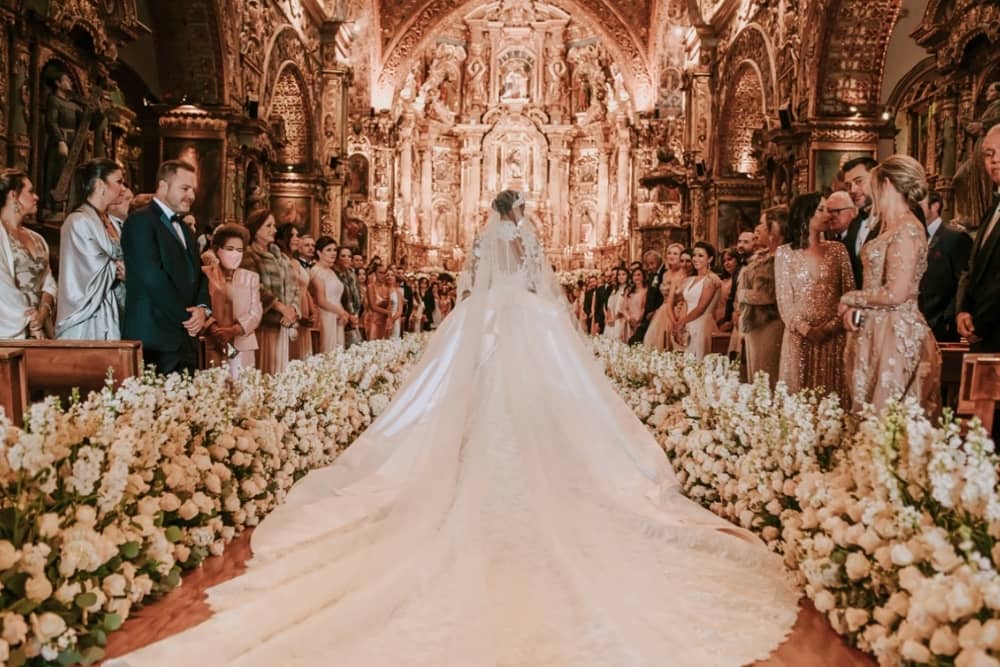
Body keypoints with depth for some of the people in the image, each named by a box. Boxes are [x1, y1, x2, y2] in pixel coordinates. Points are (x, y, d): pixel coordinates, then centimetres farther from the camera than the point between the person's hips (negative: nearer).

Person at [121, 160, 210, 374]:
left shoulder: (185, 229, 22)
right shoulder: (141, 221, -5)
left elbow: (198, 274, 18)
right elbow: (152, 277, -15)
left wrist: (203, 308, -2)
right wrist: (185, 316, -11)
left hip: (185, 339, 8)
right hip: (153, 340, -8)